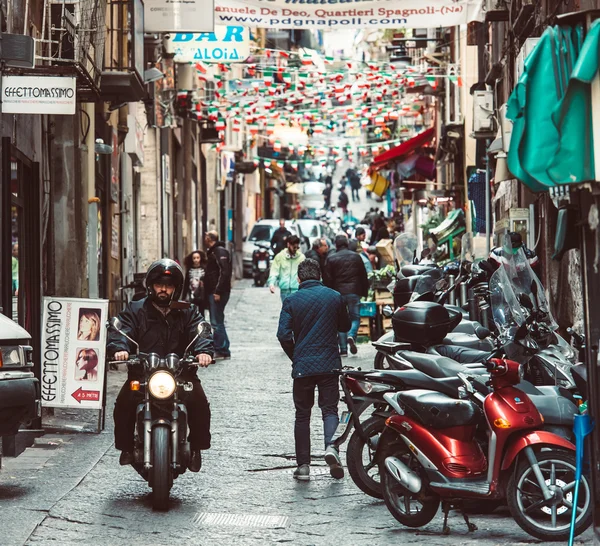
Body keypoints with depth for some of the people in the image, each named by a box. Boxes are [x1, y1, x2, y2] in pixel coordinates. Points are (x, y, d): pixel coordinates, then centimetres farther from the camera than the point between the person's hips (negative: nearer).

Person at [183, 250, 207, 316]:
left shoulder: (204, 269, -3)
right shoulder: (189, 270, 4)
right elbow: (186, 284, 7)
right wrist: (183, 297, 4)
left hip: (201, 296, -2)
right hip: (191, 297, 2)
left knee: (201, 314, 8)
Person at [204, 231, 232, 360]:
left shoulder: (220, 251, -12)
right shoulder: (213, 251, 19)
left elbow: (224, 272, -21)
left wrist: (218, 291, -23)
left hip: (218, 292, -10)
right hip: (213, 292, 10)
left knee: (216, 322, -10)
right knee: (217, 322, 12)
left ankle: (221, 351, -8)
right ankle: (223, 350, 16)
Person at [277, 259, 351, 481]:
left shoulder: (292, 301, -4)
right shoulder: (335, 297, 1)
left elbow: (283, 334, -10)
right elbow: (345, 326, 15)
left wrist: (295, 356, 5)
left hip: (302, 365, 0)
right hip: (329, 364, 0)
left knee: (302, 414, 9)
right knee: (329, 408, 6)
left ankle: (303, 465, 7)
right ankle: (331, 446, -23)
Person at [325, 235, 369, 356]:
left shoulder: (331, 259, -1)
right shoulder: (356, 256, 3)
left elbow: (327, 279, -2)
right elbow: (363, 276, 5)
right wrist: (365, 292, 12)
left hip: (338, 292, 0)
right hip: (354, 291, 0)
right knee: (355, 317, 10)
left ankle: (343, 349, 3)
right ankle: (352, 335, -20)